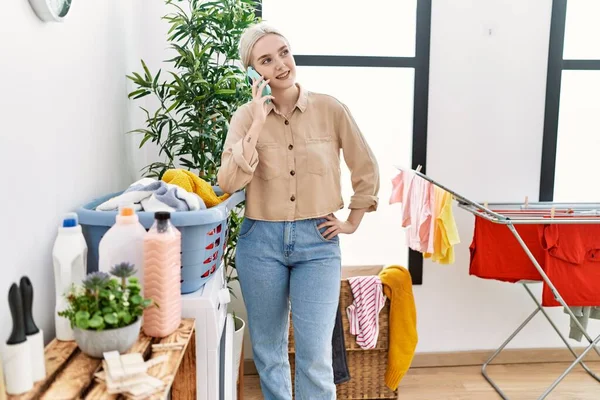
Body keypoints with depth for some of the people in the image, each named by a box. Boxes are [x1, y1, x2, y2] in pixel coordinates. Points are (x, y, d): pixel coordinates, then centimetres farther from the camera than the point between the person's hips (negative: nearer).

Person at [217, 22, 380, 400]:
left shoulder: (330, 109, -4)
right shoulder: (246, 116, -1)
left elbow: (367, 168, 6)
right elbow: (229, 183, -14)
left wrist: (353, 222, 5)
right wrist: (258, 123, -18)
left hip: (318, 242, -1)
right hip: (261, 242, 2)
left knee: (316, 355, -3)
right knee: (268, 350, 15)